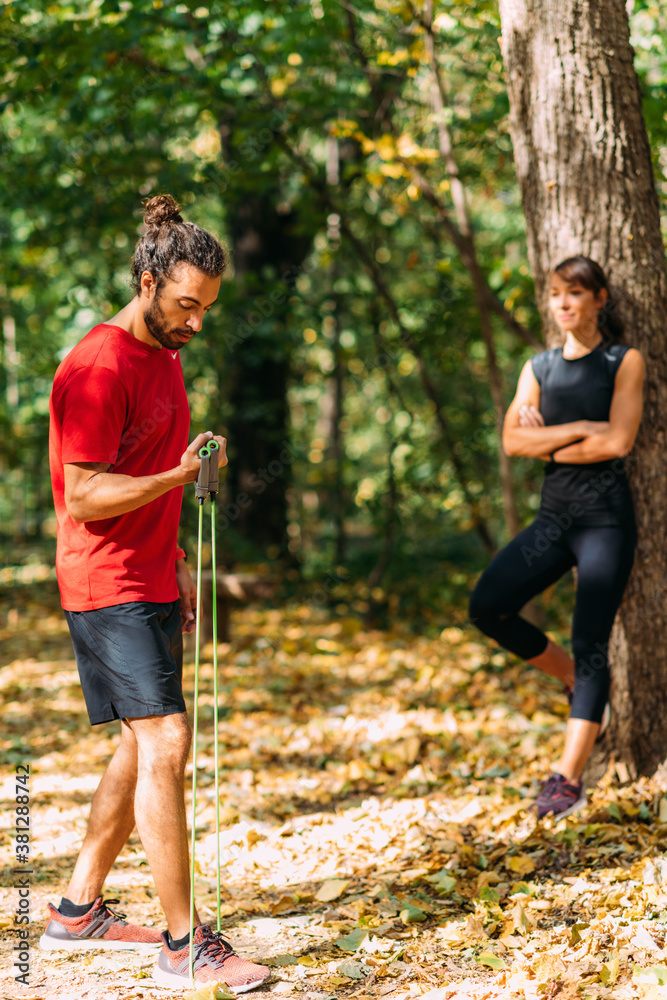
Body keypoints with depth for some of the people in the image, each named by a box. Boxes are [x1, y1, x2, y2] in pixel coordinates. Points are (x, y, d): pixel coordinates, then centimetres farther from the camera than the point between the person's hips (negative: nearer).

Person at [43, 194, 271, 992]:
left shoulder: (163, 358, 15)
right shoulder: (98, 367, -15)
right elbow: (82, 497, -19)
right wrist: (178, 476, -29)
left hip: (151, 581, 10)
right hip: (108, 586, -10)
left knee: (144, 745, 14)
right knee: (164, 743, -13)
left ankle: (78, 910, 26)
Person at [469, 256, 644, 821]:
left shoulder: (624, 362, 2)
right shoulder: (539, 369, 13)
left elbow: (618, 442, -11)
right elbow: (513, 440, -1)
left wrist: (549, 446, -4)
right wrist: (579, 429, -11)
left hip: (607, 518, -5)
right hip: (555, 517, 5)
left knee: (591, 645, -9)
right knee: (488, 606, -10)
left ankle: (569, 778, -8)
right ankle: (574, 682, 13)